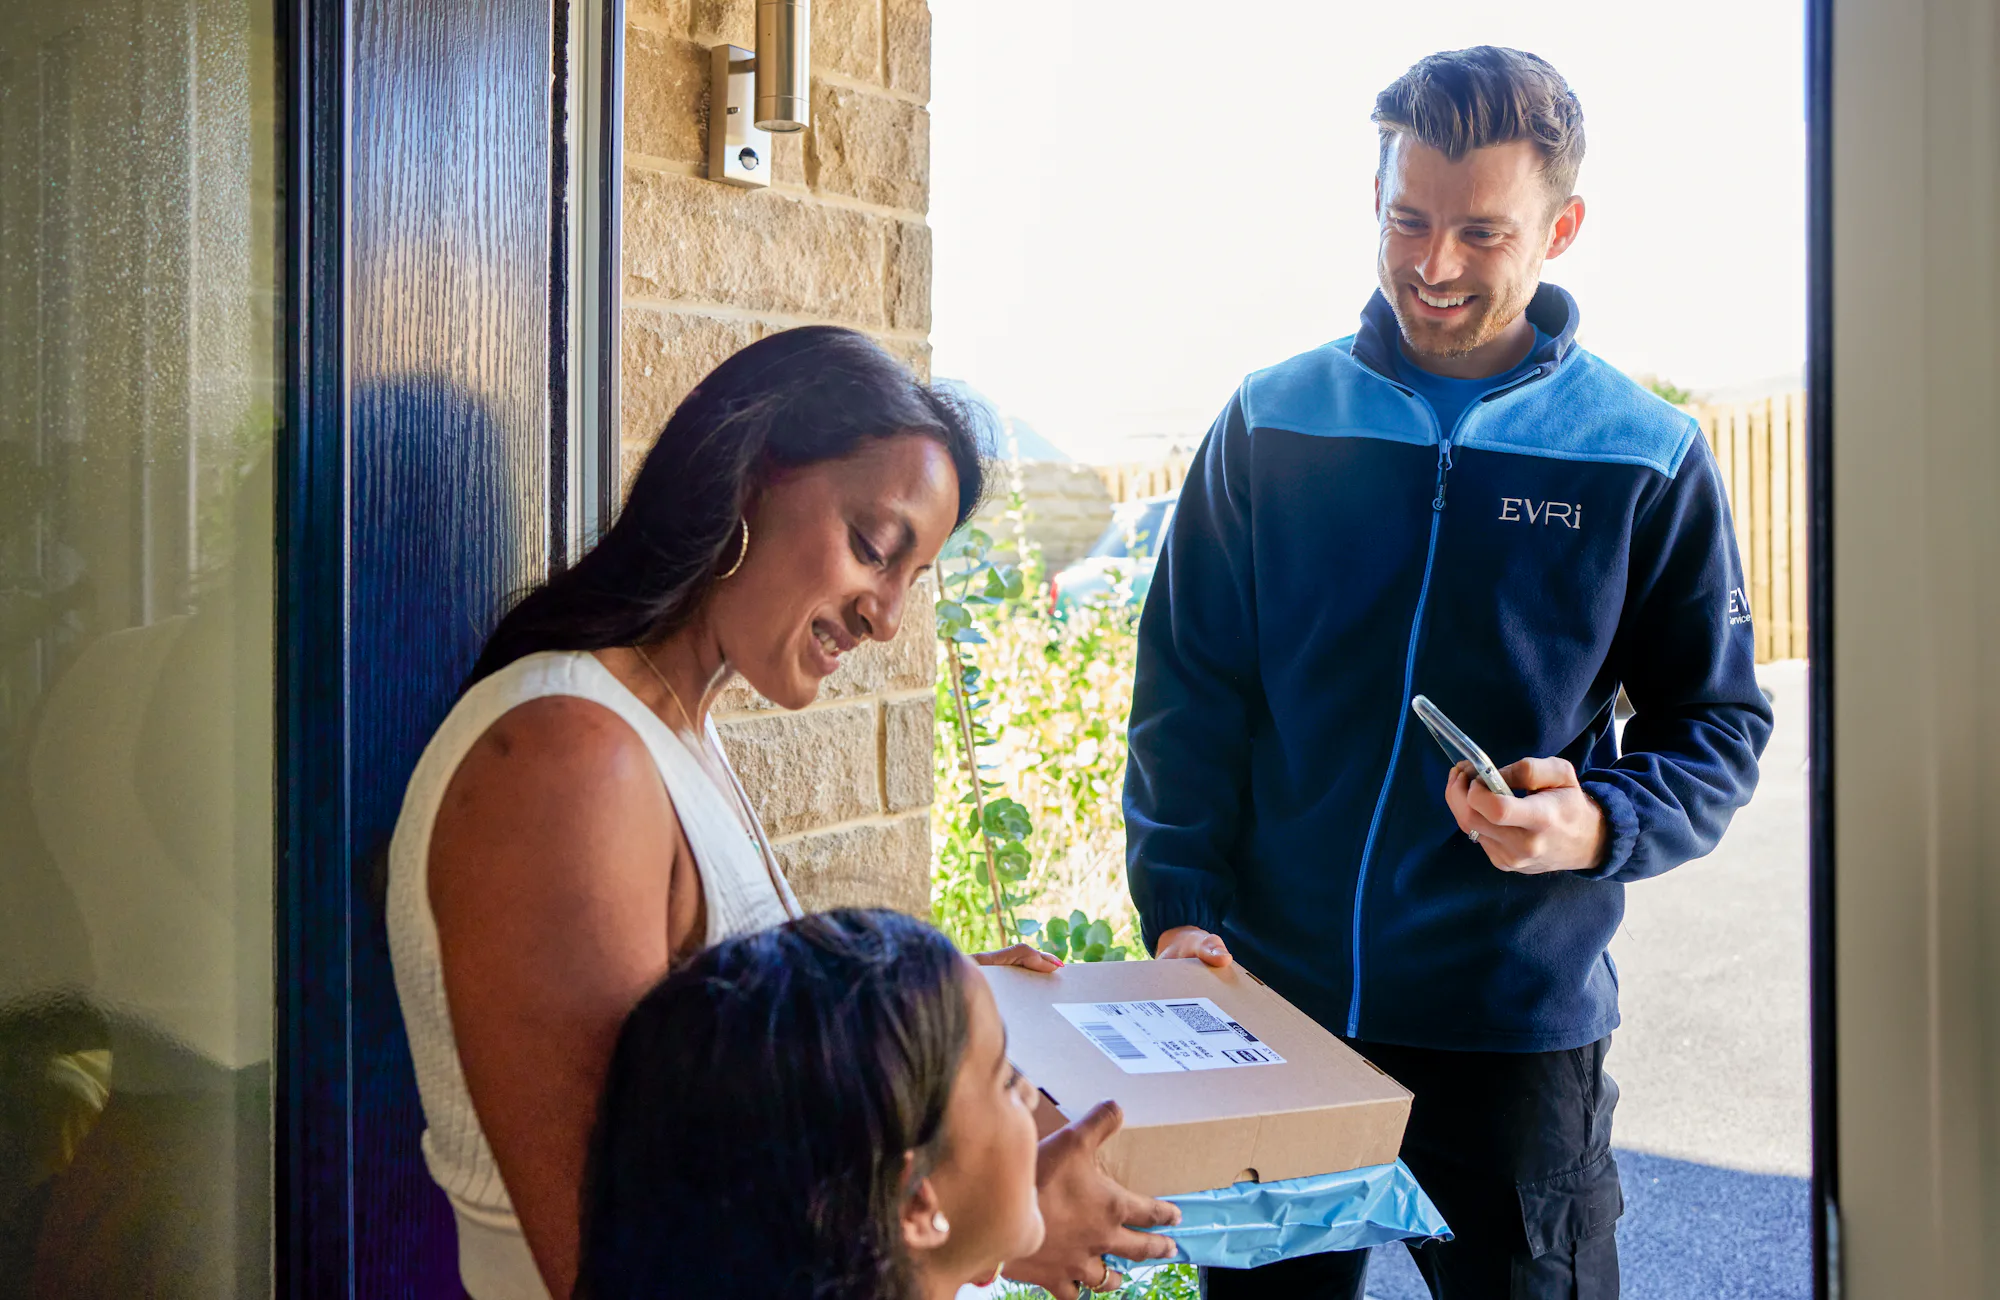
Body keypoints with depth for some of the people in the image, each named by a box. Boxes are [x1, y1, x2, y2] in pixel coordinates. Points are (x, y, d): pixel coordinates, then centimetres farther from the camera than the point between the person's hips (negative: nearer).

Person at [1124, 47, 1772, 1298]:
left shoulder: (1647, 458, -2)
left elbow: (1718, 724, 3)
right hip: (1268, 1001, 2)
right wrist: (1180, 901, -7)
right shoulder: (1271, 423, 2)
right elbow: (1187, 689, 4)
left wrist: (1601, 825, -17)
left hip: (1521, 1021, -1)